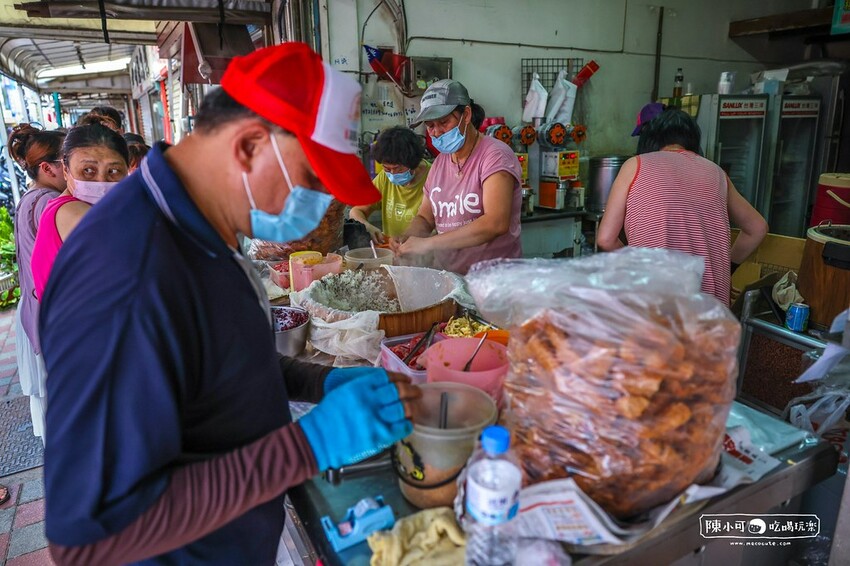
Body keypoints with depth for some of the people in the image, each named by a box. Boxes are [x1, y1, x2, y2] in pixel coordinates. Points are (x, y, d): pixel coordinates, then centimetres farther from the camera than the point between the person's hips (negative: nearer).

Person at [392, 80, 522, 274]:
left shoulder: (494, 156, -10)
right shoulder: (440, 162, 12)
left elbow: (496, 223, -24)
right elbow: (425, 218, 18)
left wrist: (428, 243, -24)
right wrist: (407, 239, -5)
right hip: (447, 277, 6)